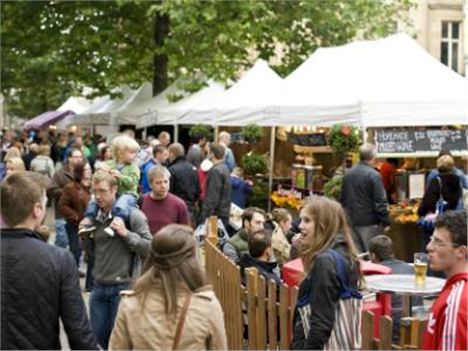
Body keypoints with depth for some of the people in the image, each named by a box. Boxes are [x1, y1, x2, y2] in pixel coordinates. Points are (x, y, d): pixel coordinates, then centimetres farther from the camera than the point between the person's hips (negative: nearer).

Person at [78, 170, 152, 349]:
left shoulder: (131, 215, -10)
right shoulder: (94, 216, 8)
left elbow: (150, 249, -12)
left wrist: (126, 233, -21)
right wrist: (84, 236, 0)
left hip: (123, 287, -6)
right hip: (99, 287, 6)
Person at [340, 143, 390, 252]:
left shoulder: (347, 174, 8)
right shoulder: (374, 175, -14)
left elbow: (343, 199, 15)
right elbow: (380, 202, -15)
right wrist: (385, 222, -7)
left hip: (352, 222, 6)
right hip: (369, 223, -6)